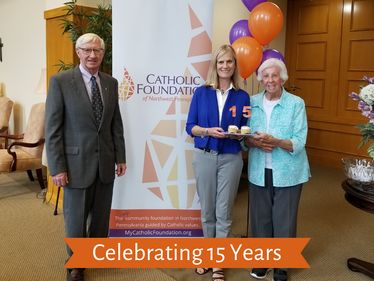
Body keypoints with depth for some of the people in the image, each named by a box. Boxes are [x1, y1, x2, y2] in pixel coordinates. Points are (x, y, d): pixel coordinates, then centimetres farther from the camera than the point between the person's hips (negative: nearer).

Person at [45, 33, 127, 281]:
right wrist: (57, 167, -12)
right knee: (76, 217, 9)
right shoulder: (60, 81, -7)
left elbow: (116, 124, 10)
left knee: (102, 215, 14)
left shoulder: (111, 83, 7)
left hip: (105, 161, 4)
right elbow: (52, 128, -9)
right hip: (77, 161, -4)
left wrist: (120, 156, 8)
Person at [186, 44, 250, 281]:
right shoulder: (202, 93, 0)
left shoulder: (242, 97, 1)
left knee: (224, 213, 6)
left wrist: (247, 123, -16)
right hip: (204, 157, 1)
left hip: (231, 159, 0)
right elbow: (190, 127, -1)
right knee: (207, 210, 13)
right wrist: (208, 131, -18)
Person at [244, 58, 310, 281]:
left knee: (284, 220, 6)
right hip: (259, 171, 3)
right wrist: (256, 143, -16)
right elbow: (245, 137, 6)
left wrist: (275, 141, -28)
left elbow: (299, 143, -11)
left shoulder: (296, 104, -6)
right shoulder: (253, 102, 4)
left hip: (287, 173, -2)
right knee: (260, 217, 11)